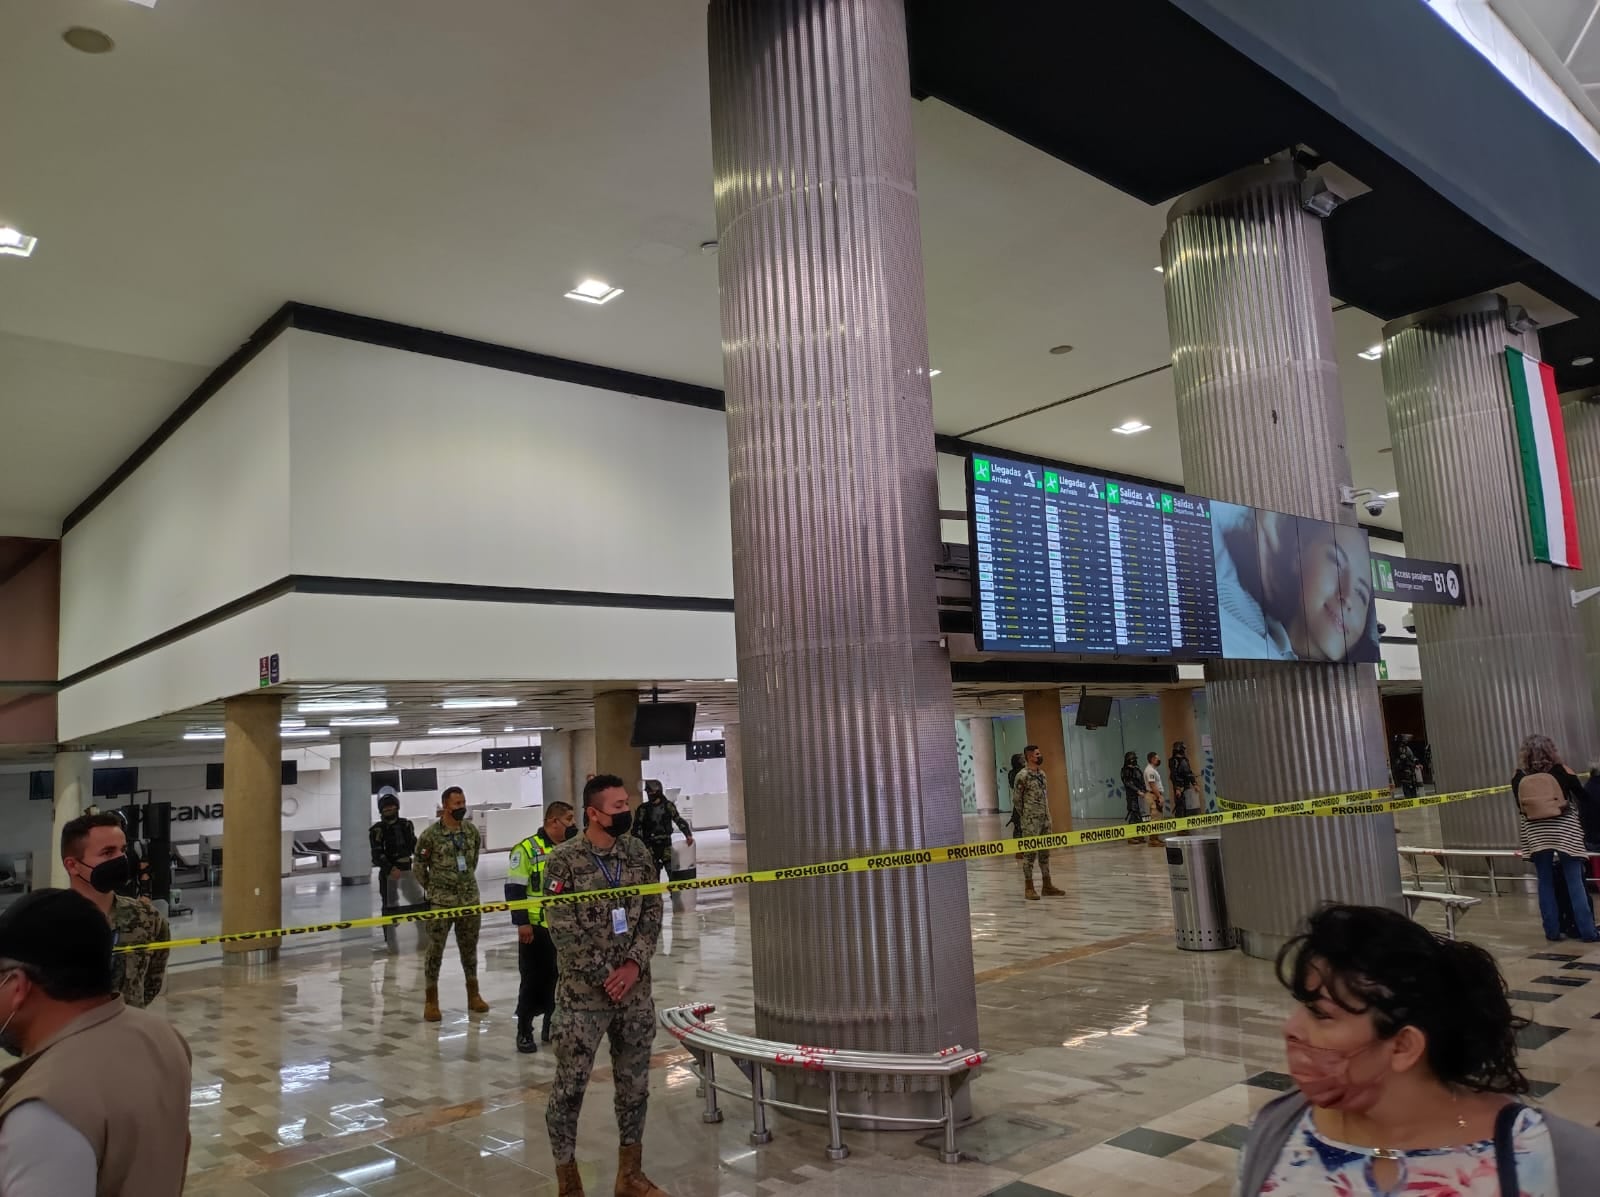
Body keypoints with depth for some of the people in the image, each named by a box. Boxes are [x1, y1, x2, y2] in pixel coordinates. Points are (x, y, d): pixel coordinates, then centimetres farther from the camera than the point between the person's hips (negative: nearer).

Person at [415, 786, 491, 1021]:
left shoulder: (471, 830, 3)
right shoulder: (431, 835, -11)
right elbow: (419, 866, -2)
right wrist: (432, 889, 4)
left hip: (470, 899, 4)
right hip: (441, 902, -4)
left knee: (469, 948, 13)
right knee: (435, 949, 1)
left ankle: (473, 995, 25)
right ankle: (431, 1000, 13)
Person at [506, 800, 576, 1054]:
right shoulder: (527, 849, -12)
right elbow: (514, 888, -13)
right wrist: (522, 922, -16)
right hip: (536, 928, -6)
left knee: (559, 978, 13)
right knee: (533, 979, 1)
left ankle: (552, 1026, 27)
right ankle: (524, 1032, 15)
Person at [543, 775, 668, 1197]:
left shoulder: (638, 853, 2)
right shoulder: (564, 860, -12)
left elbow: (652, 914, 4)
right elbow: (563, 931, -13)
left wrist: (633, 965, -9)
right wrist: (605, 977, -12)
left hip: (635, 990, 5)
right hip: (583, 993, -4)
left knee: (634, 1082, 13)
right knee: (570, 1086, 4)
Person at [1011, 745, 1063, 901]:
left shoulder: (1042, 773, 10)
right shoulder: (1022, 776, -13)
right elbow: (1016, 799, -10)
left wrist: (1047, 813, 13)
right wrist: (1025, 816, -3)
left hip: (1045, 819, 8)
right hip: (1031, 821, -7)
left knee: (1045, 852, 12)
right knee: (1030, 853, -2)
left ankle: (1047, 885, 19)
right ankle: (1029, 888, 4)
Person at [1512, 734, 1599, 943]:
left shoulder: (1518, 778, -3)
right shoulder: (1561, 772, -7)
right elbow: (1582, 797, 4)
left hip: (1536, 836, 2)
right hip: (1564, 833, -2)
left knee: (1546, 884, 9)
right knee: (1575, 883, 2)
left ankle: (1552, 931, 12)